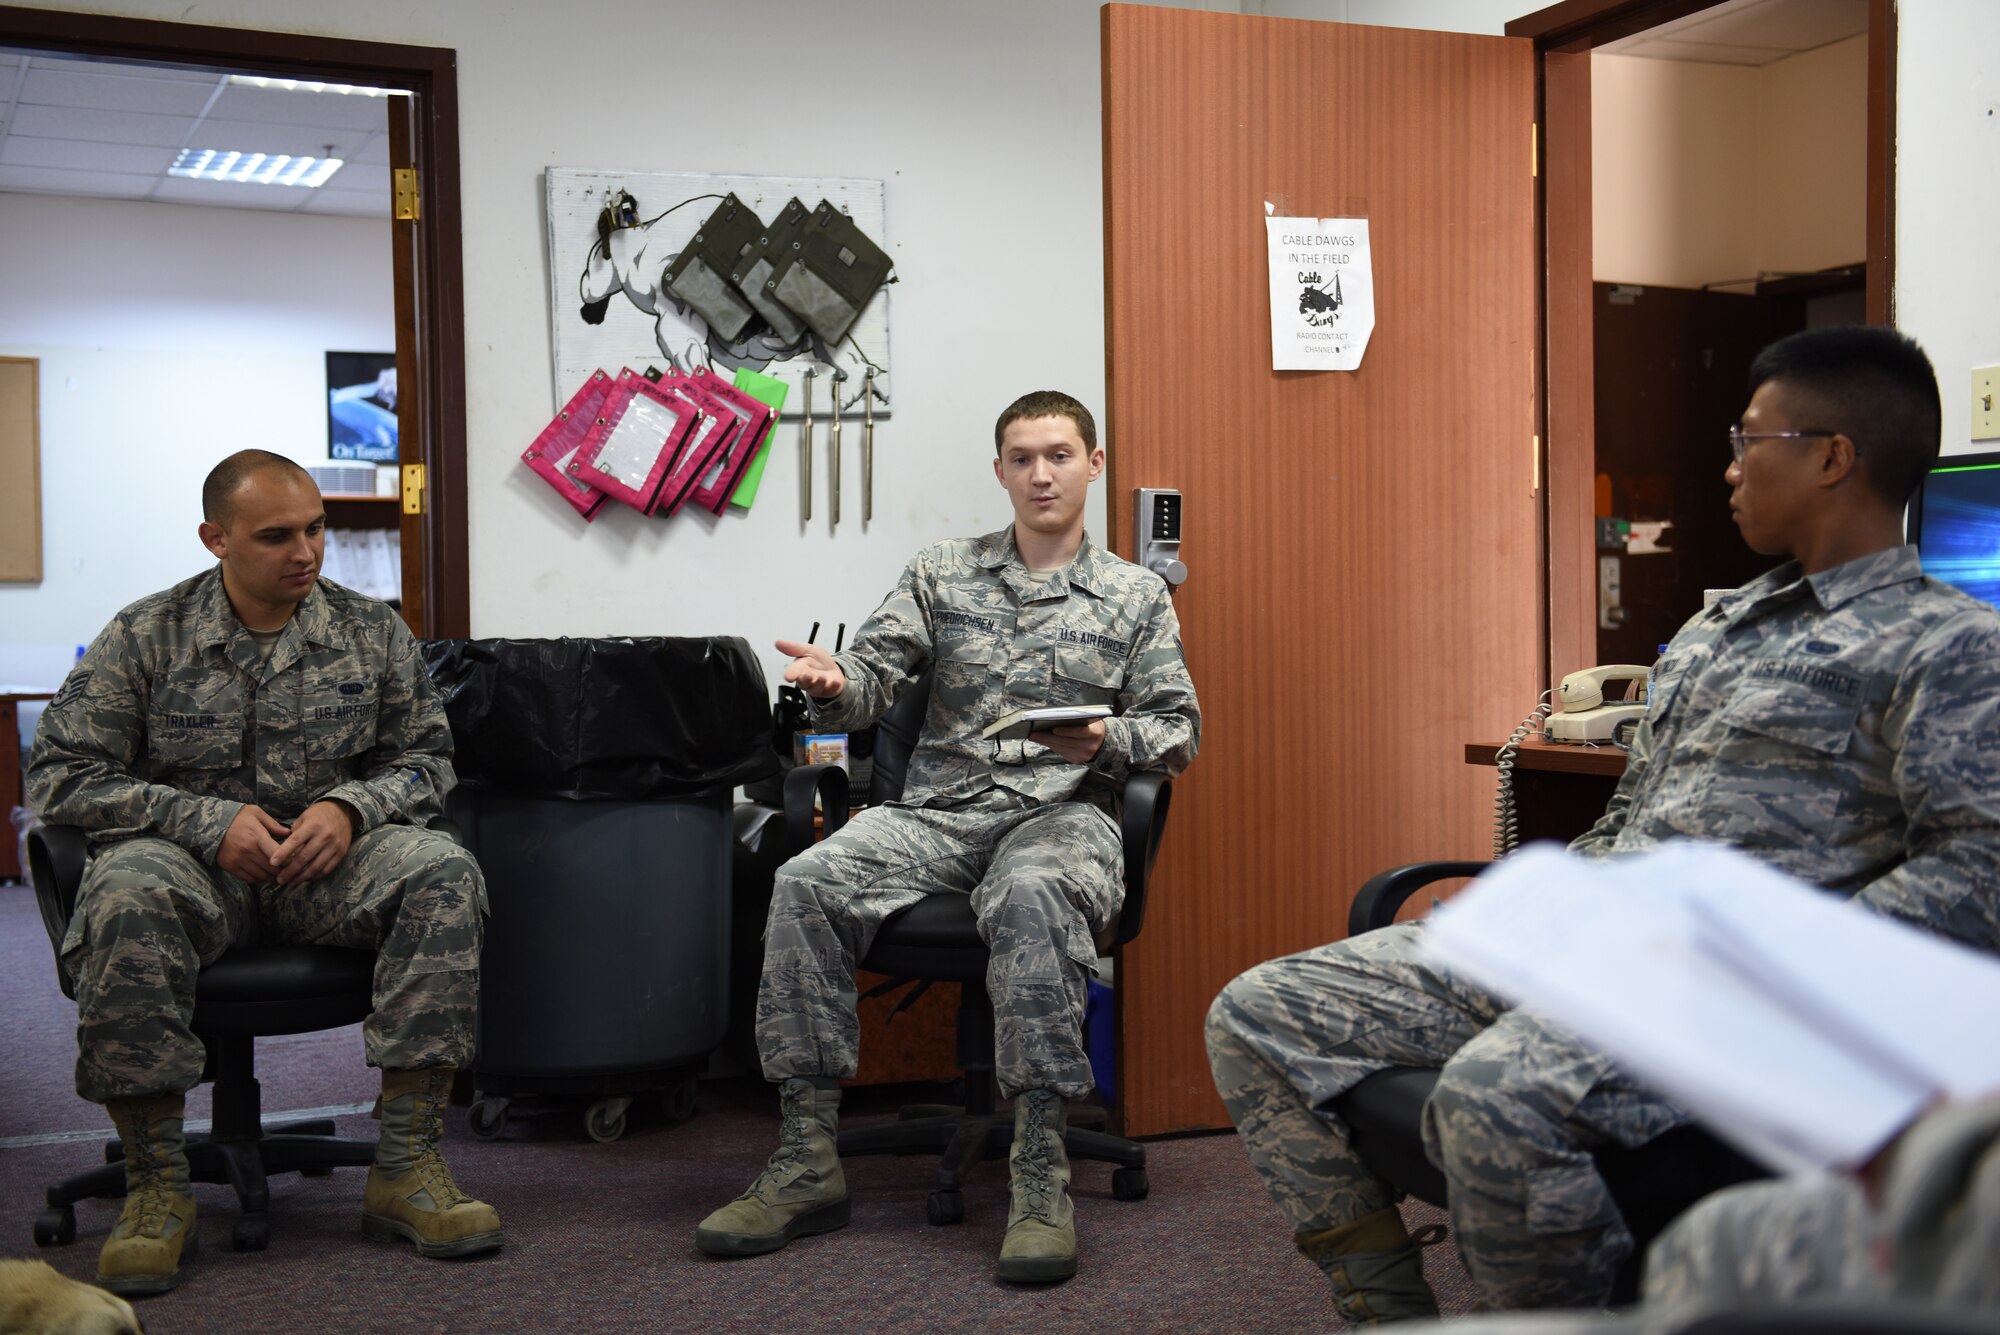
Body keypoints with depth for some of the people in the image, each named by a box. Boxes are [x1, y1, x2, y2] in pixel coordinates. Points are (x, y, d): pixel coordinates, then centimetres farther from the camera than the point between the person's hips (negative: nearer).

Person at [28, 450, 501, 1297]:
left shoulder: (371, 632, 7)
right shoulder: (144, 637, 0)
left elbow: (426, 758, 12)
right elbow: (61, 775, -3)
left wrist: (351, 808, -11)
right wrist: (209, 822, -15)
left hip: (331, 854, 2)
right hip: (190, 856, -2)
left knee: (444, 875, -29)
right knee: (128, 900, -37)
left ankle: (405, 1168, -26)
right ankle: (156, 1187, -25)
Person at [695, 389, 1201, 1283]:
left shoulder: (1136, 596, 14)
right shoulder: (941, 574, 17)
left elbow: (1179, 731, 9)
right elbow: (875, 672, 4)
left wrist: (1106, 741, -14)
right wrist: (833, 683, -21)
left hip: (1062, 813, -2)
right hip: (938, 810, 3)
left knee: (1032, 897, -39)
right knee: (807, 883, -26)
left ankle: (1039, 1175, -36)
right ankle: (808, 1160, -21)